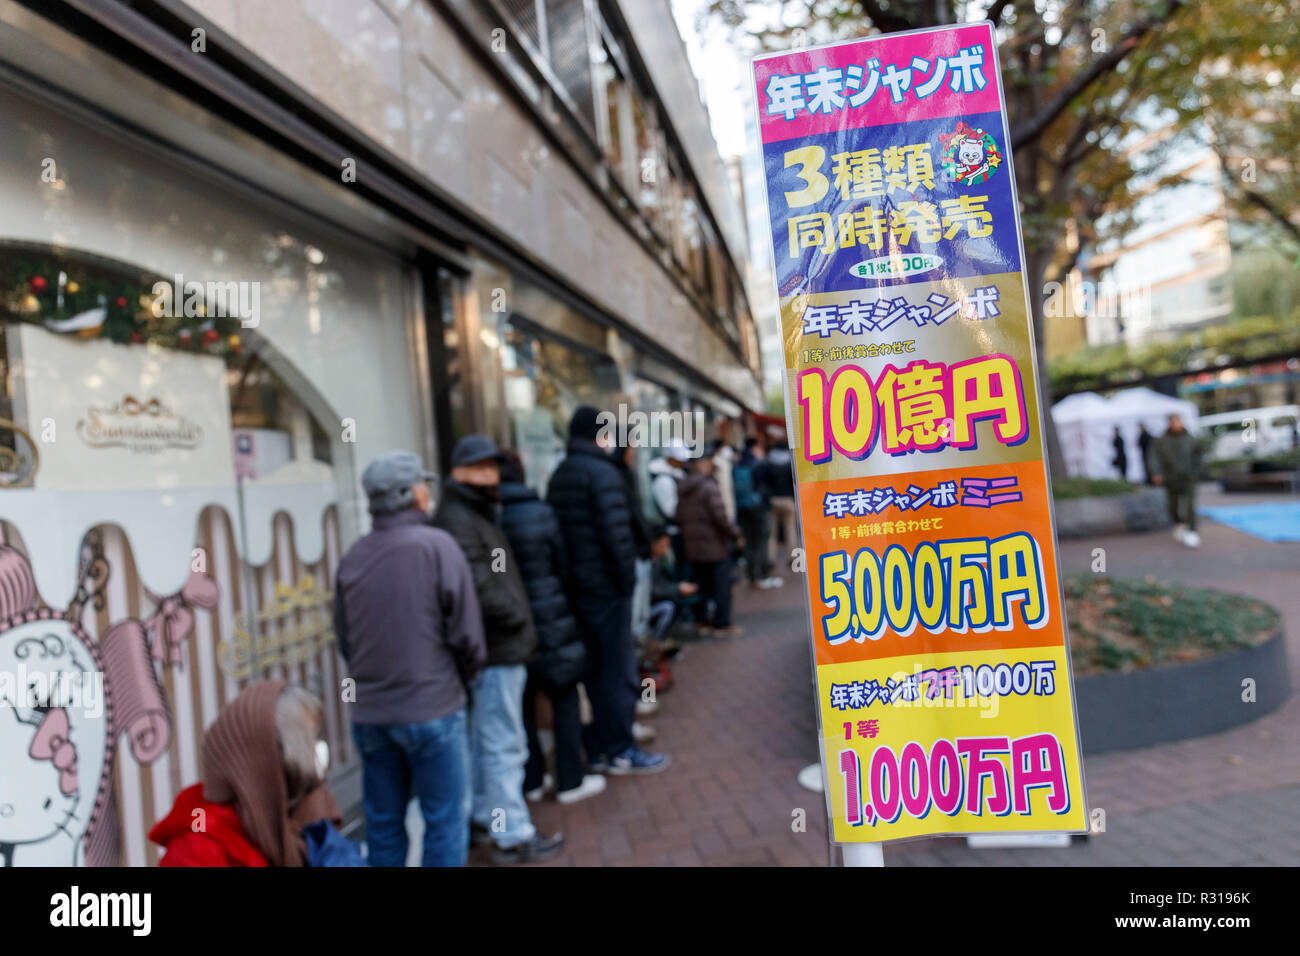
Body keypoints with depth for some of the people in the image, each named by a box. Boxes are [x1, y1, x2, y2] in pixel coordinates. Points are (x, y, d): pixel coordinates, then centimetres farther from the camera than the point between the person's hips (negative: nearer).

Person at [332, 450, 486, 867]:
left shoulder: (353, 556, 2)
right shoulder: (437, 546, -12)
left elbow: (344, 640, 9)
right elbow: (466, 634, -11)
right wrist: (464, 674, 8)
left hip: (369, 712, 5)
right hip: (432, 708, -5)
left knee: (383, 824, 16)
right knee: (445, 822, 7)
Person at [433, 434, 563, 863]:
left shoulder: (476, 515, 17)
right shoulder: (457, 521, -17)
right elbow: (479, 587, -25)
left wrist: (519, 624, 10)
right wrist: (518, 619, -12)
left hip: (495, 648, 11)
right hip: (497, 651, -11)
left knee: (484, 739, 20)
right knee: (504, 744, -2)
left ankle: (484, 818, 33)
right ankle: (513, 836, 8)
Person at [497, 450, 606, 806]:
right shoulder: (540, 513, -11)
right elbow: (562, 566, -1)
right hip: (548, 624, -2)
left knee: (521, 703, 14)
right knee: (564, 698, 12)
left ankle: (532, 781, 24)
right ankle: (570, 782, 17)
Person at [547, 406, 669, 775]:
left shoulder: (558, 477, 13)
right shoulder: (602, 473, -14)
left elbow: (554, 532, 12)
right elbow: (616, 532, -21)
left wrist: (568, 576, 13)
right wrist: (627, 577, -12)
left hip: (574, 587, 8)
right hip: (605, 586, -8)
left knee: (594, 669, 15)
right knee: (618, 668, 2)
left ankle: (599, 749, 22)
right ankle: (621, 750, 9)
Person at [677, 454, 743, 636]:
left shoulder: (683, 489, 7)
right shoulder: (709, 487, -17)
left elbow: (679, 517, 12)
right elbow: (720, 517, -20)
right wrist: (735, 533, -8)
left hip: (693, 548, 7)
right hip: (715, 547, -7)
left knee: (703, 586, 16)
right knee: (721, 586, 3)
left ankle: (705, 622, 21)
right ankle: (722, 624, 7)